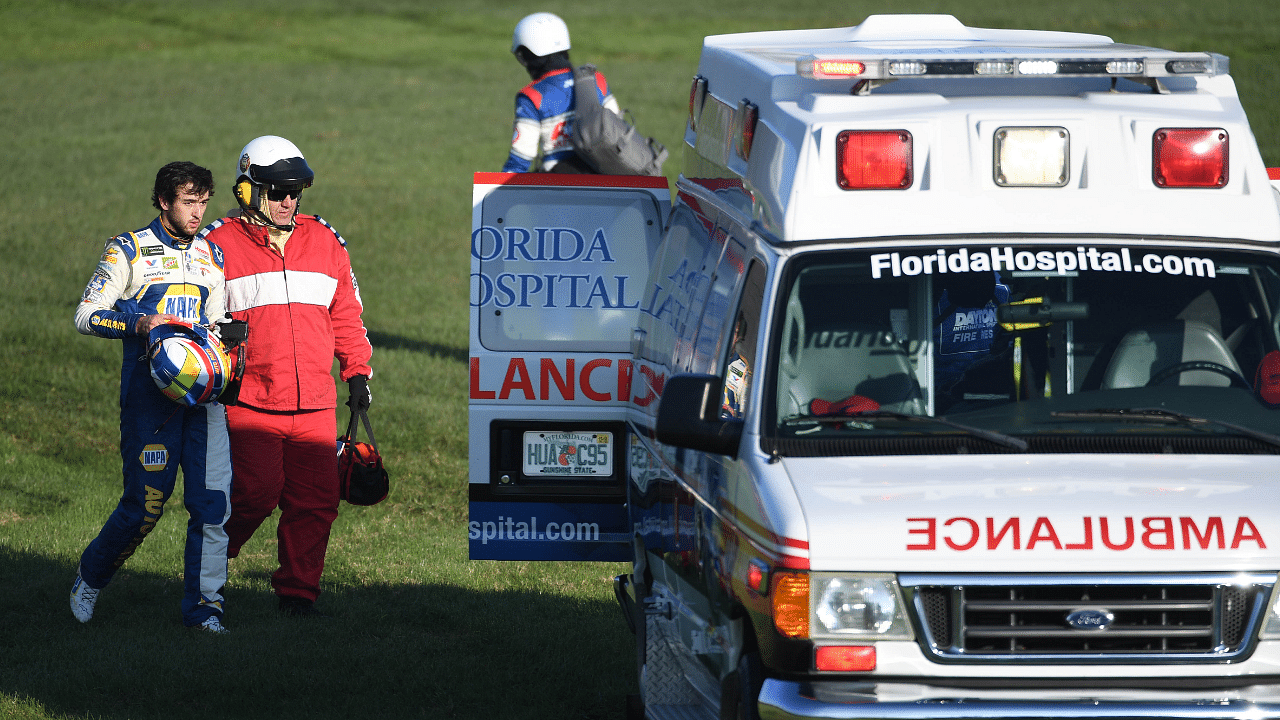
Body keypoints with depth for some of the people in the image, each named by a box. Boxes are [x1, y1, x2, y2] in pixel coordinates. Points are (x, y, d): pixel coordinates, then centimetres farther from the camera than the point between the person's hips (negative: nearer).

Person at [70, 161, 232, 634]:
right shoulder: (128, 252, 1)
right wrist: (138, 324, -18)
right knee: (145, 505, -4)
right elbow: (86, 316, -3)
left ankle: (203, 606, 2)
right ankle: (91, 576, 22)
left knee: (212, 500, -6)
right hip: (148, 394, -4)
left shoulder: (212, 257, 16)